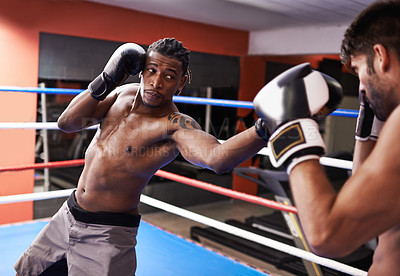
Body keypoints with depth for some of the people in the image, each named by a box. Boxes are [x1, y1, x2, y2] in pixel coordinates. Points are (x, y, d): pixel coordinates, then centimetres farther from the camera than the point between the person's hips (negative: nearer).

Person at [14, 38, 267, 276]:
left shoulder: (175, 126, -25)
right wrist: (104, 82, -17)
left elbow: (216, 158, -44)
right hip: (69, 214, 8)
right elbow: (67, 123, -5)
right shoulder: (125, 93, -3)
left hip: (108, 234, -7)